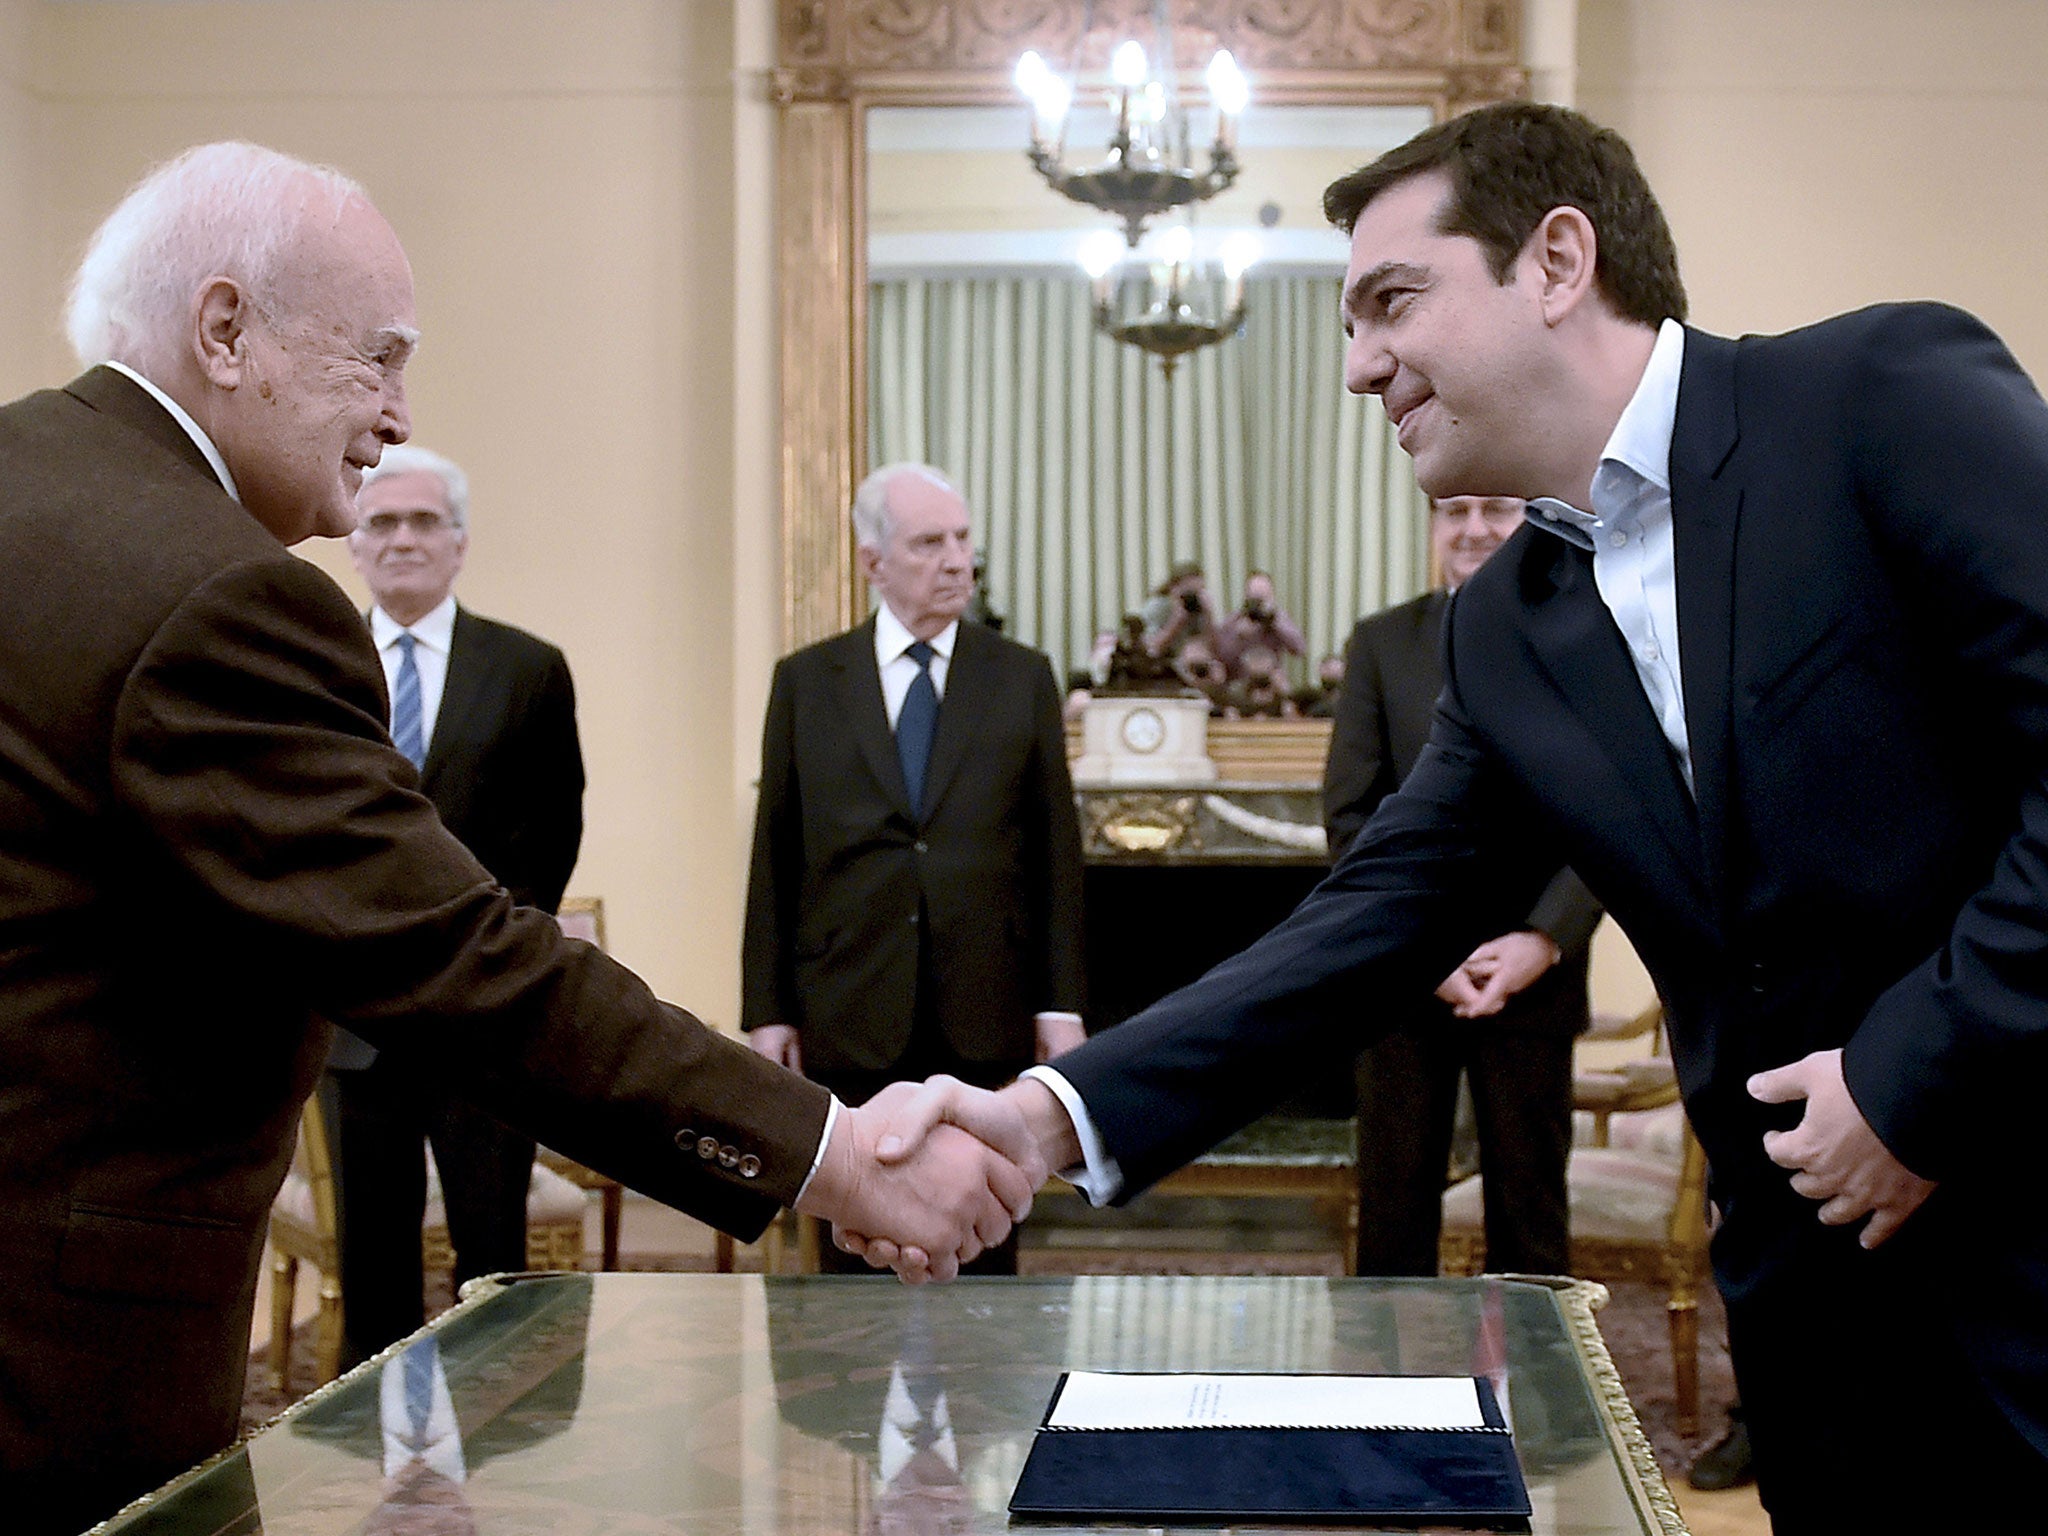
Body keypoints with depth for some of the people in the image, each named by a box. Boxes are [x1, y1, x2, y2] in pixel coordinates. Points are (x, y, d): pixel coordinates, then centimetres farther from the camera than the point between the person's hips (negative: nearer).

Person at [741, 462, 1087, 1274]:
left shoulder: (1021, 676, 6)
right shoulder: (806, 681, 6)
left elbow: (1055, 848, 4)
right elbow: (774, 855, 5)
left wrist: (1061, 1003, -1)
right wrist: (766, 1010, 0)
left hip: (985, 1022, 0)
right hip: (850, 1018, 0)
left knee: (984, 1252, 7)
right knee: (857, 1253, 6)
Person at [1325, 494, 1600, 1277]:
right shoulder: (1381, 643, 6)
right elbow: (1350, 816, 0)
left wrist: (1546, 940, -13)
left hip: (1534, 972, -1)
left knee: (1530, 1209, 6)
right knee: (1394, 1204, 6)